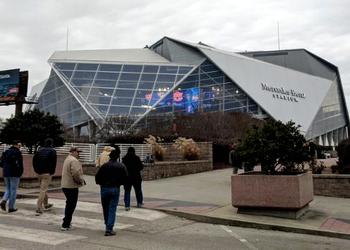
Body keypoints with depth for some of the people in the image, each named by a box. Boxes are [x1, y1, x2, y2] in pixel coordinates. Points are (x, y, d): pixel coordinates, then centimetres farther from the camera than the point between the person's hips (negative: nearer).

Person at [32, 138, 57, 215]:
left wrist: (36, 170, 11)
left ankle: (46, 204, 36)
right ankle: (39, 209, -9)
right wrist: (52, 172, -5)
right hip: (47, 173, -6)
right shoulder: (52, 151, -6)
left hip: (39, 173, 6)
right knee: (43, 190, -5)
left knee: (43, 189, 21)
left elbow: (34, 160, 8)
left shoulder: (39, 150, 11)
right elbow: (54, 162, -14)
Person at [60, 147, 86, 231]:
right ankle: (65, 225, 0)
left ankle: (66, 223, 30)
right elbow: (76, 173, -28)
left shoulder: (67, 159, 17)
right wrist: (81, 181, -11)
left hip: (65, 185, 10)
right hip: (71, 186, -10)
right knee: (71, 205, -3)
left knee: (69, 204, 21)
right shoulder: (74, 161, -17)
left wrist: (80, 180, 14)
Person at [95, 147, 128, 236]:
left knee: (105, 208, 15)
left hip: (104, 188, 0)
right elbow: (125, 179, 0)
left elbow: (97, 177, -7)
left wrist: (101, 183, 13)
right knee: (112, 209, 3)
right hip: (116, 189, 0)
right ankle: (109, 229, -3)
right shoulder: (121, 166, -3)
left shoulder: (104, 165, -8)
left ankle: (108, 226, 28)